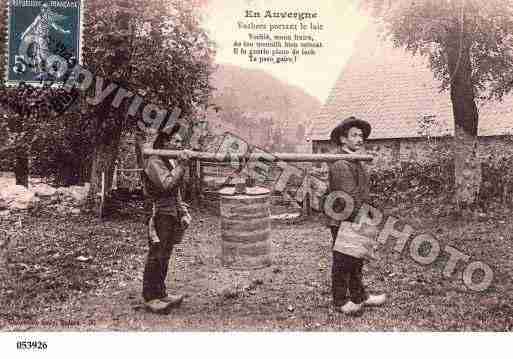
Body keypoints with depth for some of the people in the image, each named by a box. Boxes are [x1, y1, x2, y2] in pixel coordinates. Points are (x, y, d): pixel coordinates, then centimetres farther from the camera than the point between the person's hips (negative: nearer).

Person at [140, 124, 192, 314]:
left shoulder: (172, 161, 16)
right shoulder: (154, 162, -12)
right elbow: (167, 184, -28)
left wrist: (183, 212, 13)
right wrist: (182, 164, -25)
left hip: (172, 215, 9)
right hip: (159, 215, -9)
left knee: (164, 257, 15)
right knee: (156, 257, -3)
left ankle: (160, 294, 25)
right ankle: (150, 298, 6)